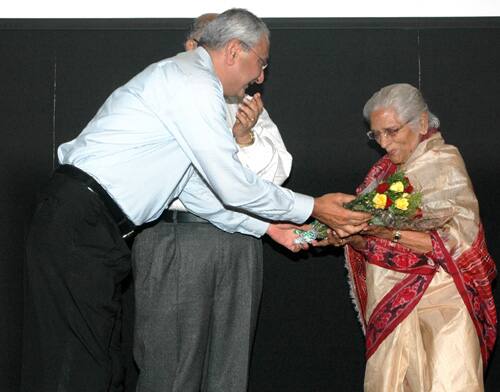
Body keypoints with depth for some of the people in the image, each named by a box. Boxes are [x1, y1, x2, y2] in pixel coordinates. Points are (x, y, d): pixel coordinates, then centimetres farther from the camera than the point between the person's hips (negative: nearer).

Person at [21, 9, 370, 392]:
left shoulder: (179, 79, 19)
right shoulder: (195, 83, -12)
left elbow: (195, 188, 20)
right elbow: (233, 187, -12)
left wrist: (266, 226, 19)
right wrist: (313, 208, -1)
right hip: (80, 227, -10)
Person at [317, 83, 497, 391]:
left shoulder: (445, 164, -5)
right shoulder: (386, 170, 13)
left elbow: (460, 243, -16)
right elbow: (370, 243, 14)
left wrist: (391, 232, -23)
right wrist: (347, 235, -8)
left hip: (438, 309, -6)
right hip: (390, 306, 6)